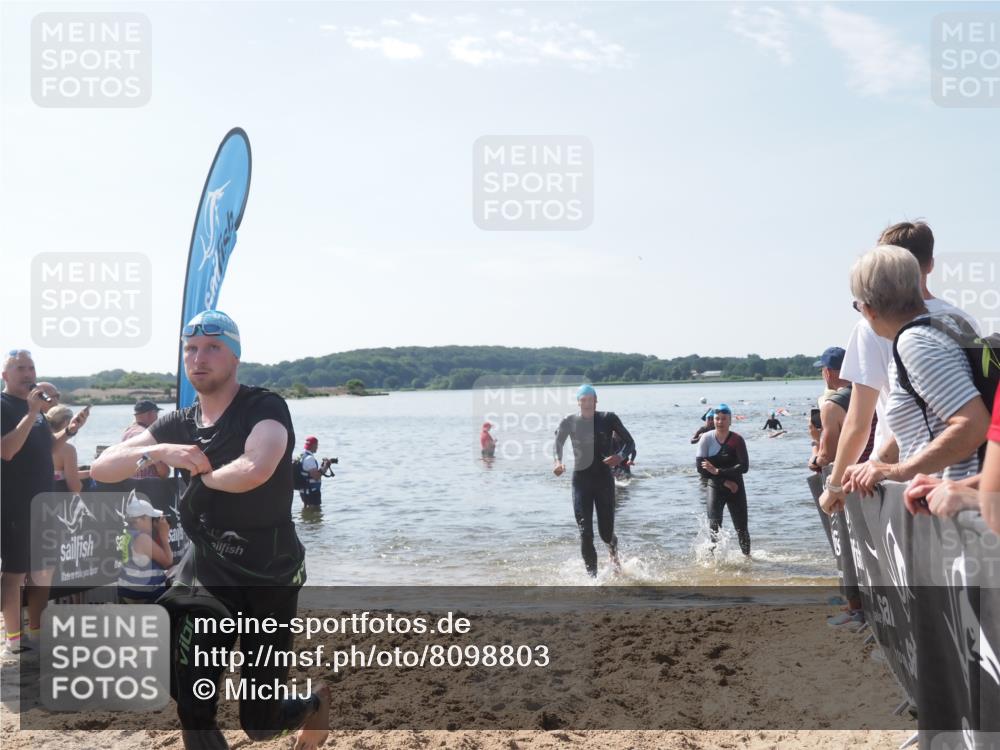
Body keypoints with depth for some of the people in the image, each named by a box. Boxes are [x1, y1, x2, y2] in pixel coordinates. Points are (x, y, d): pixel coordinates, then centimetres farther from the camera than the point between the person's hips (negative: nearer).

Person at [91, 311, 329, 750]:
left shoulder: (265, 409, -14)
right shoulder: (179, 425, 5)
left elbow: (254, 470, -35)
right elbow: (101, 469, 1)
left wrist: (205, 477, -14)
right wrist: (158, 452, -18)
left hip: (270, 577, -5)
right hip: (207, 570, 5)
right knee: (193, 714, -4)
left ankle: (315, 704, 39)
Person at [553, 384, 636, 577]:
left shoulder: (608, 419, 0)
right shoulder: (569, 422, 1)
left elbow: (630, 442, 2)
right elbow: (557, 444, 2)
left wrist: (620, 456, -20)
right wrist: (558, 462, -21)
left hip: (604, 479, 0)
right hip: (581, 480, 0)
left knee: (606, 532, 4)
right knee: (585, 533, -9)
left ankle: (613, 552, 39)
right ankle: (592, 574, -1)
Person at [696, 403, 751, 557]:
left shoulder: (737, 440, -9)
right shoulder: (706, 439, -5)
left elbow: (744, 467, -18)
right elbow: (699, 466, -10)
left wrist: (718, 471, -23)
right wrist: (724, 481, -14)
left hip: (736, 488, -1)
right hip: (715, 488, 1)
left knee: (741, 527, 5)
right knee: (714, 527, -9)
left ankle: (747, 556, 25)